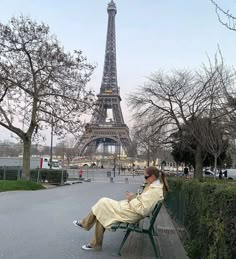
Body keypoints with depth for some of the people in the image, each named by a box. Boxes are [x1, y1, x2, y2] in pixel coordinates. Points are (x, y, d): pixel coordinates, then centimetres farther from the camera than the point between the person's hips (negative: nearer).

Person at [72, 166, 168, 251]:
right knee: (102, 214, 7)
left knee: (103, 203, -3)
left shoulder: (154, 191, -24)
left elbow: (142, 210, -27)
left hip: (131, 214, -10)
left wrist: (132, 198, -15)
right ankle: (95, 244, 14)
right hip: (132, 210, 10)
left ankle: (85, 223, 17)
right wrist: (134, 197, 5)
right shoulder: (156, 185, 8)